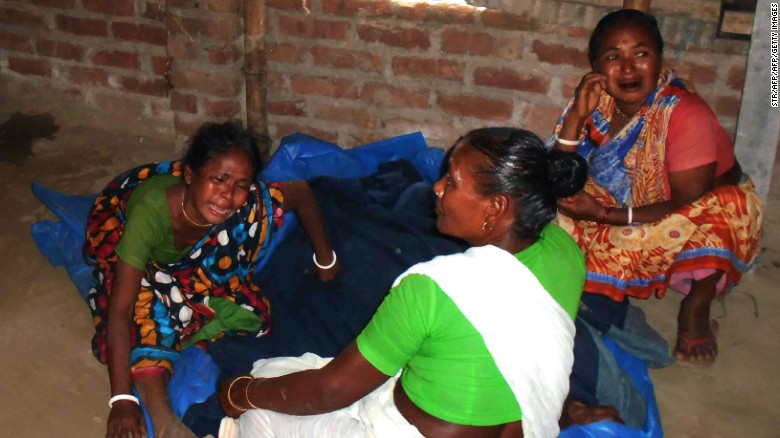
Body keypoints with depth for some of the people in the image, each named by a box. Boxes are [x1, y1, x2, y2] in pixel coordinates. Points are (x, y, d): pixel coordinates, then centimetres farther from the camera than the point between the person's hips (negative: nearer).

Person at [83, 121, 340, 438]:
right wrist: (122, 399, -45)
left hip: (187, 258, 4)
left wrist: (325, 260, -7)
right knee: (145, 305, -31)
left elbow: (302, 192, -15)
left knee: (251, 313, -12)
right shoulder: (152, 209, -44)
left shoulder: (248, 205, -35)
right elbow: (120, 309, -42)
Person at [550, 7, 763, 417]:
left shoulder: (686, 114, -27)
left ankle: (696, 307, -13)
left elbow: (690, 205, -29)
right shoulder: (595, 101, -12)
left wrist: (607, 216, -35)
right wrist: (577, 115, -27)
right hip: (626, 209, 4)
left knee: (732, 205, -35)